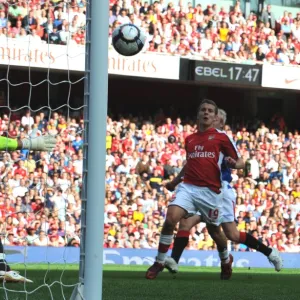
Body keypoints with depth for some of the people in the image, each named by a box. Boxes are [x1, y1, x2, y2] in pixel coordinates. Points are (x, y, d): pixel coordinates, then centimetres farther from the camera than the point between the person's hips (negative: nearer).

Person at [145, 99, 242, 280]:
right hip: (188, 187, 3)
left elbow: (240, 161, 5)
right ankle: (159, 262, -9)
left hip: (211, 191, -3)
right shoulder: (189, 139, 18)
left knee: (214, 230, 9)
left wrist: (234, 163, -16)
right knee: (170, 219, -20)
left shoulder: (221, 137, 4)